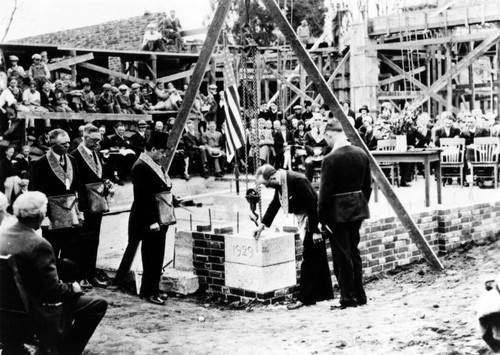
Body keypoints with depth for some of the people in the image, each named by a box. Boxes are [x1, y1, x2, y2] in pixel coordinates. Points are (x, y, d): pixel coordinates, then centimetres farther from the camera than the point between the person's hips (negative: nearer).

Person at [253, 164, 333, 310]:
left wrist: (315, 231, -23)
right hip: (305, 221, 9)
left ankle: (305, 298, 0)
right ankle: (324, 293, 26)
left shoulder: (297, 180, -26)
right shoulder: (280, 184, 1)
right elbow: (274, 205, 15)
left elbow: (312, 204, -26)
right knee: (318, 259, 16)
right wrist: (262, 224, 11)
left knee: (308, 261, -5)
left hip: (314, 220, -9)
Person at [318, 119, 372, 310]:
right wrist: (362, 205, 18)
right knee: (354, 252, 18)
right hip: (357, 208, 7)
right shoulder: (361, 154, 2)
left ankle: (348, 298, 9)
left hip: (338, 212, -7)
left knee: (342, 256, 3)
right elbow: (367, 185, 9)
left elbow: (325, 192, -16)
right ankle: (360, 295, 25)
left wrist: (321, 217, -9)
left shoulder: (330, 159, -18)